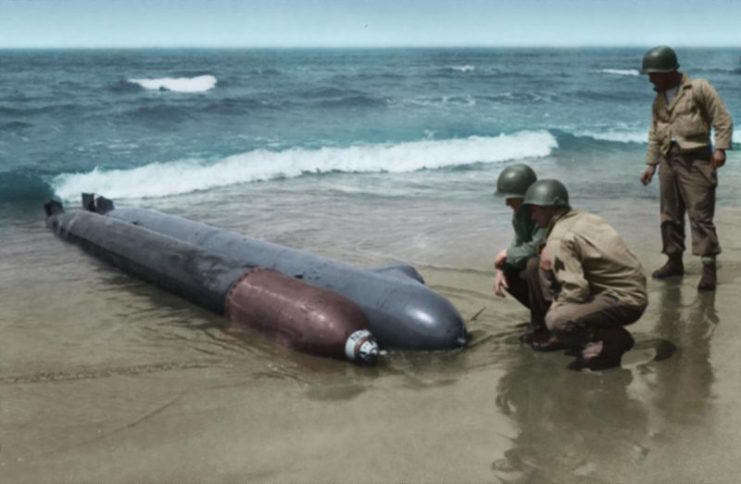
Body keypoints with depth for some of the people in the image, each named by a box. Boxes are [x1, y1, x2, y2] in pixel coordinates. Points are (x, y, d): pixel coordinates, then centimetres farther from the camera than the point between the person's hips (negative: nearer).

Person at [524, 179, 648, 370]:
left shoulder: (559, 239, -18)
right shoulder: (585, 218, 9)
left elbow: (577, 291, -24)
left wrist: (557, 305, -4)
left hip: (625, 300, -10)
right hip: (631, 290, 10)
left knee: (556, 320, -26)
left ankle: (616, 340, -6)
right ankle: (563, 336, 20)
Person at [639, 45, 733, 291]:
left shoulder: (699, 89, -4)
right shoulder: (659, 99, 14)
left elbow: (723, 120, -6)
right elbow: (655, 134, 19)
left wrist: (720, 148, -17)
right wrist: (651, 164, 15)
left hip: (696, 159, -6)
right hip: (668, 160, 7)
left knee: (700, 214, -10)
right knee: (670, 215, 10)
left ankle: (709, 267, -10)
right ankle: (674, 261, 21)